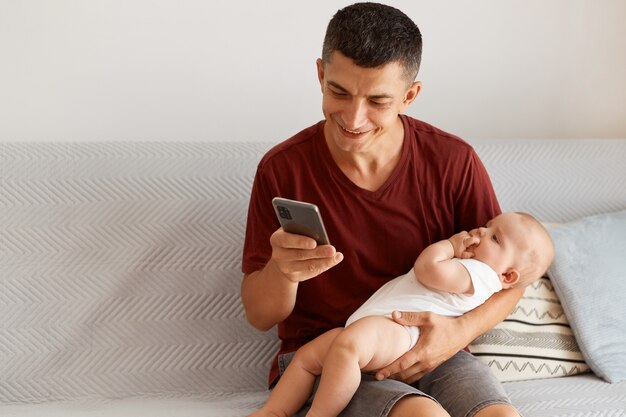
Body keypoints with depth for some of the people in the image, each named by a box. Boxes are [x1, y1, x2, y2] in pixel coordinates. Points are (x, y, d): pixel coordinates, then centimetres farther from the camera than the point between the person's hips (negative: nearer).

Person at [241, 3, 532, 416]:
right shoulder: (282, 169, -6)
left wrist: (461, 331, -16)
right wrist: (281, 269, -25)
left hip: (427, 351, 2)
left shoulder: (454, 161, -4)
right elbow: (260, 316, -1)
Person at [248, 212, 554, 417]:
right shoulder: (464, 268, 33)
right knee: (307, 355, 9)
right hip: (371, 322, 12)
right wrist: (453, 245, 30)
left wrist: (450, 244, 3)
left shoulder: (481, 273, -1)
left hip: (400, 329, -12)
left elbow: (428, 268, -14)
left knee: (348, 342, -40)